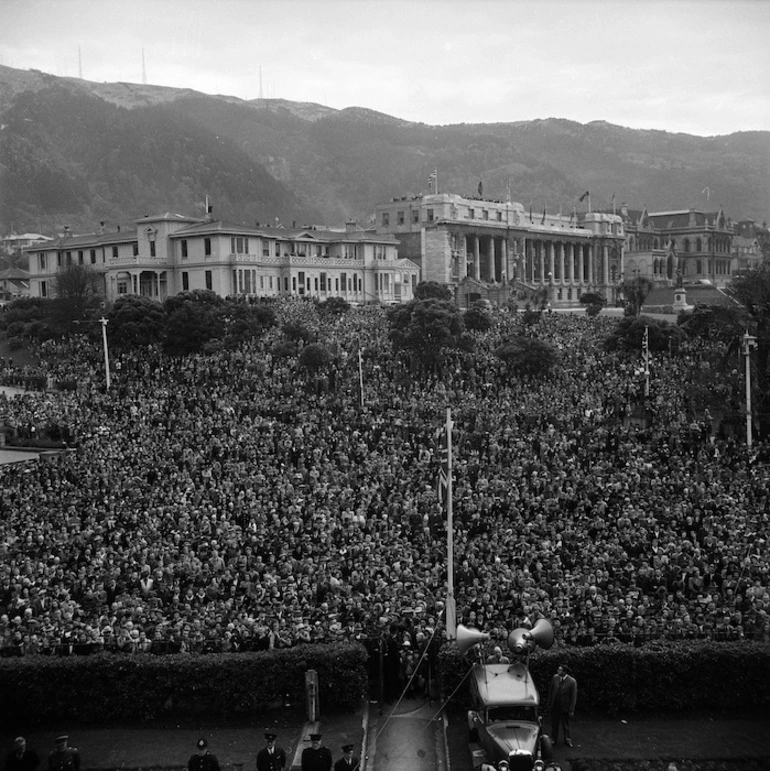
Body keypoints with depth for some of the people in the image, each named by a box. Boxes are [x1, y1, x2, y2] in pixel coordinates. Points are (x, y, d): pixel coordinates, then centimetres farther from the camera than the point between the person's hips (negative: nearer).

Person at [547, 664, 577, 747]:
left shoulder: (572, 681, -19)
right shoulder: (555, 677, -6)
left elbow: (573, 696, -13)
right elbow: (551, 691, 5)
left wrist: (571, 710, -12)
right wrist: (549, 703, 7)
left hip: (565, 706, -3)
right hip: (554, 706, 3)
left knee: (565, 724, 12)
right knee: (554, 723, 15)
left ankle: (568, 740, 29)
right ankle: (553, 739, 31)